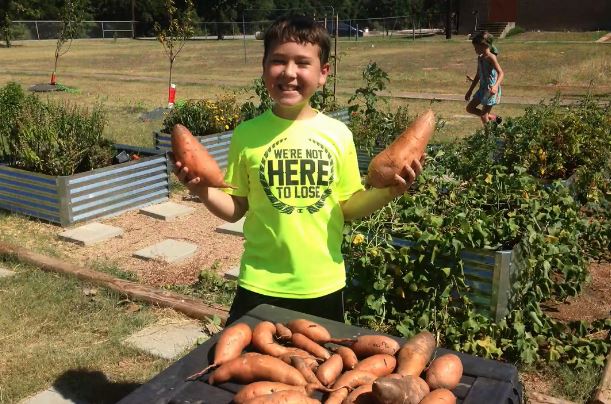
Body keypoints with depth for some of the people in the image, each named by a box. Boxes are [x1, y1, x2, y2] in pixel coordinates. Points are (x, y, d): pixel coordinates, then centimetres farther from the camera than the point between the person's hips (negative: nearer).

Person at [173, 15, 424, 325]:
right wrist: (203, 192, -18)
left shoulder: (338, 134, -5)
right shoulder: (247, 135, -6)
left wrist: (387, 192, -15)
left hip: (323, 284, 1)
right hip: (261, 284, -1)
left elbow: (348, 207, 2)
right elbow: (235, 209, 0)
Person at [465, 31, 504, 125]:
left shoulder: (491, 57, -17)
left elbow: (501, 73, -27)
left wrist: (496, 86, -45)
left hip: (491, 90, -9)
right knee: (469, 108, 14)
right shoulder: (480, 57, 8)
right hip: (483, 88, 9)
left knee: (483, 116, -5)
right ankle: (493, 118, 22)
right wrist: (470, 90, 23)